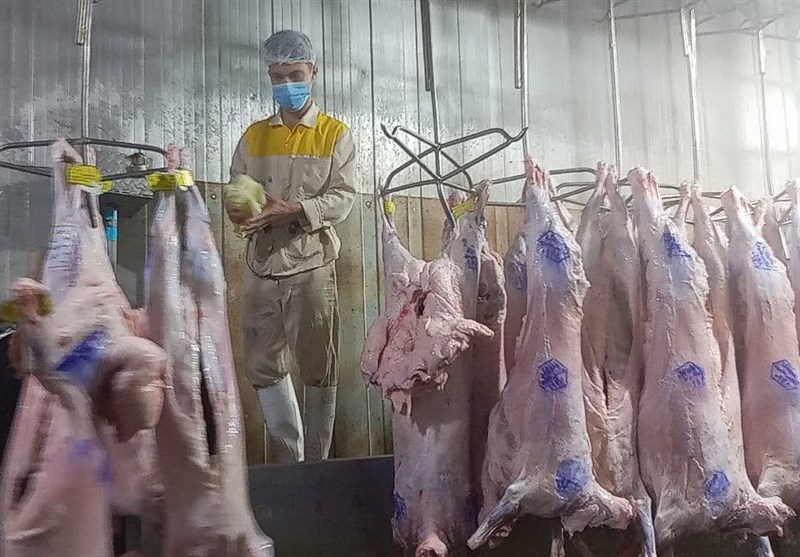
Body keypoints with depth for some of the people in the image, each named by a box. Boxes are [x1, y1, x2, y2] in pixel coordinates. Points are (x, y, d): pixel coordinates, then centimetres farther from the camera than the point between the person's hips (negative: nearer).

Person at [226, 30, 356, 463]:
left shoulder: (336, 135, 5)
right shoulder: (254, 136, 15)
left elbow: (343, 198, -6)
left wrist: (294, 210, -23)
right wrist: (238, 210, -15)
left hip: (310, 263, -4)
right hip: (261, 265, 4)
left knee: (318, 367, 1)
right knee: (262, 365, 8)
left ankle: (316, 463, 15)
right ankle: (289, 459, 22)